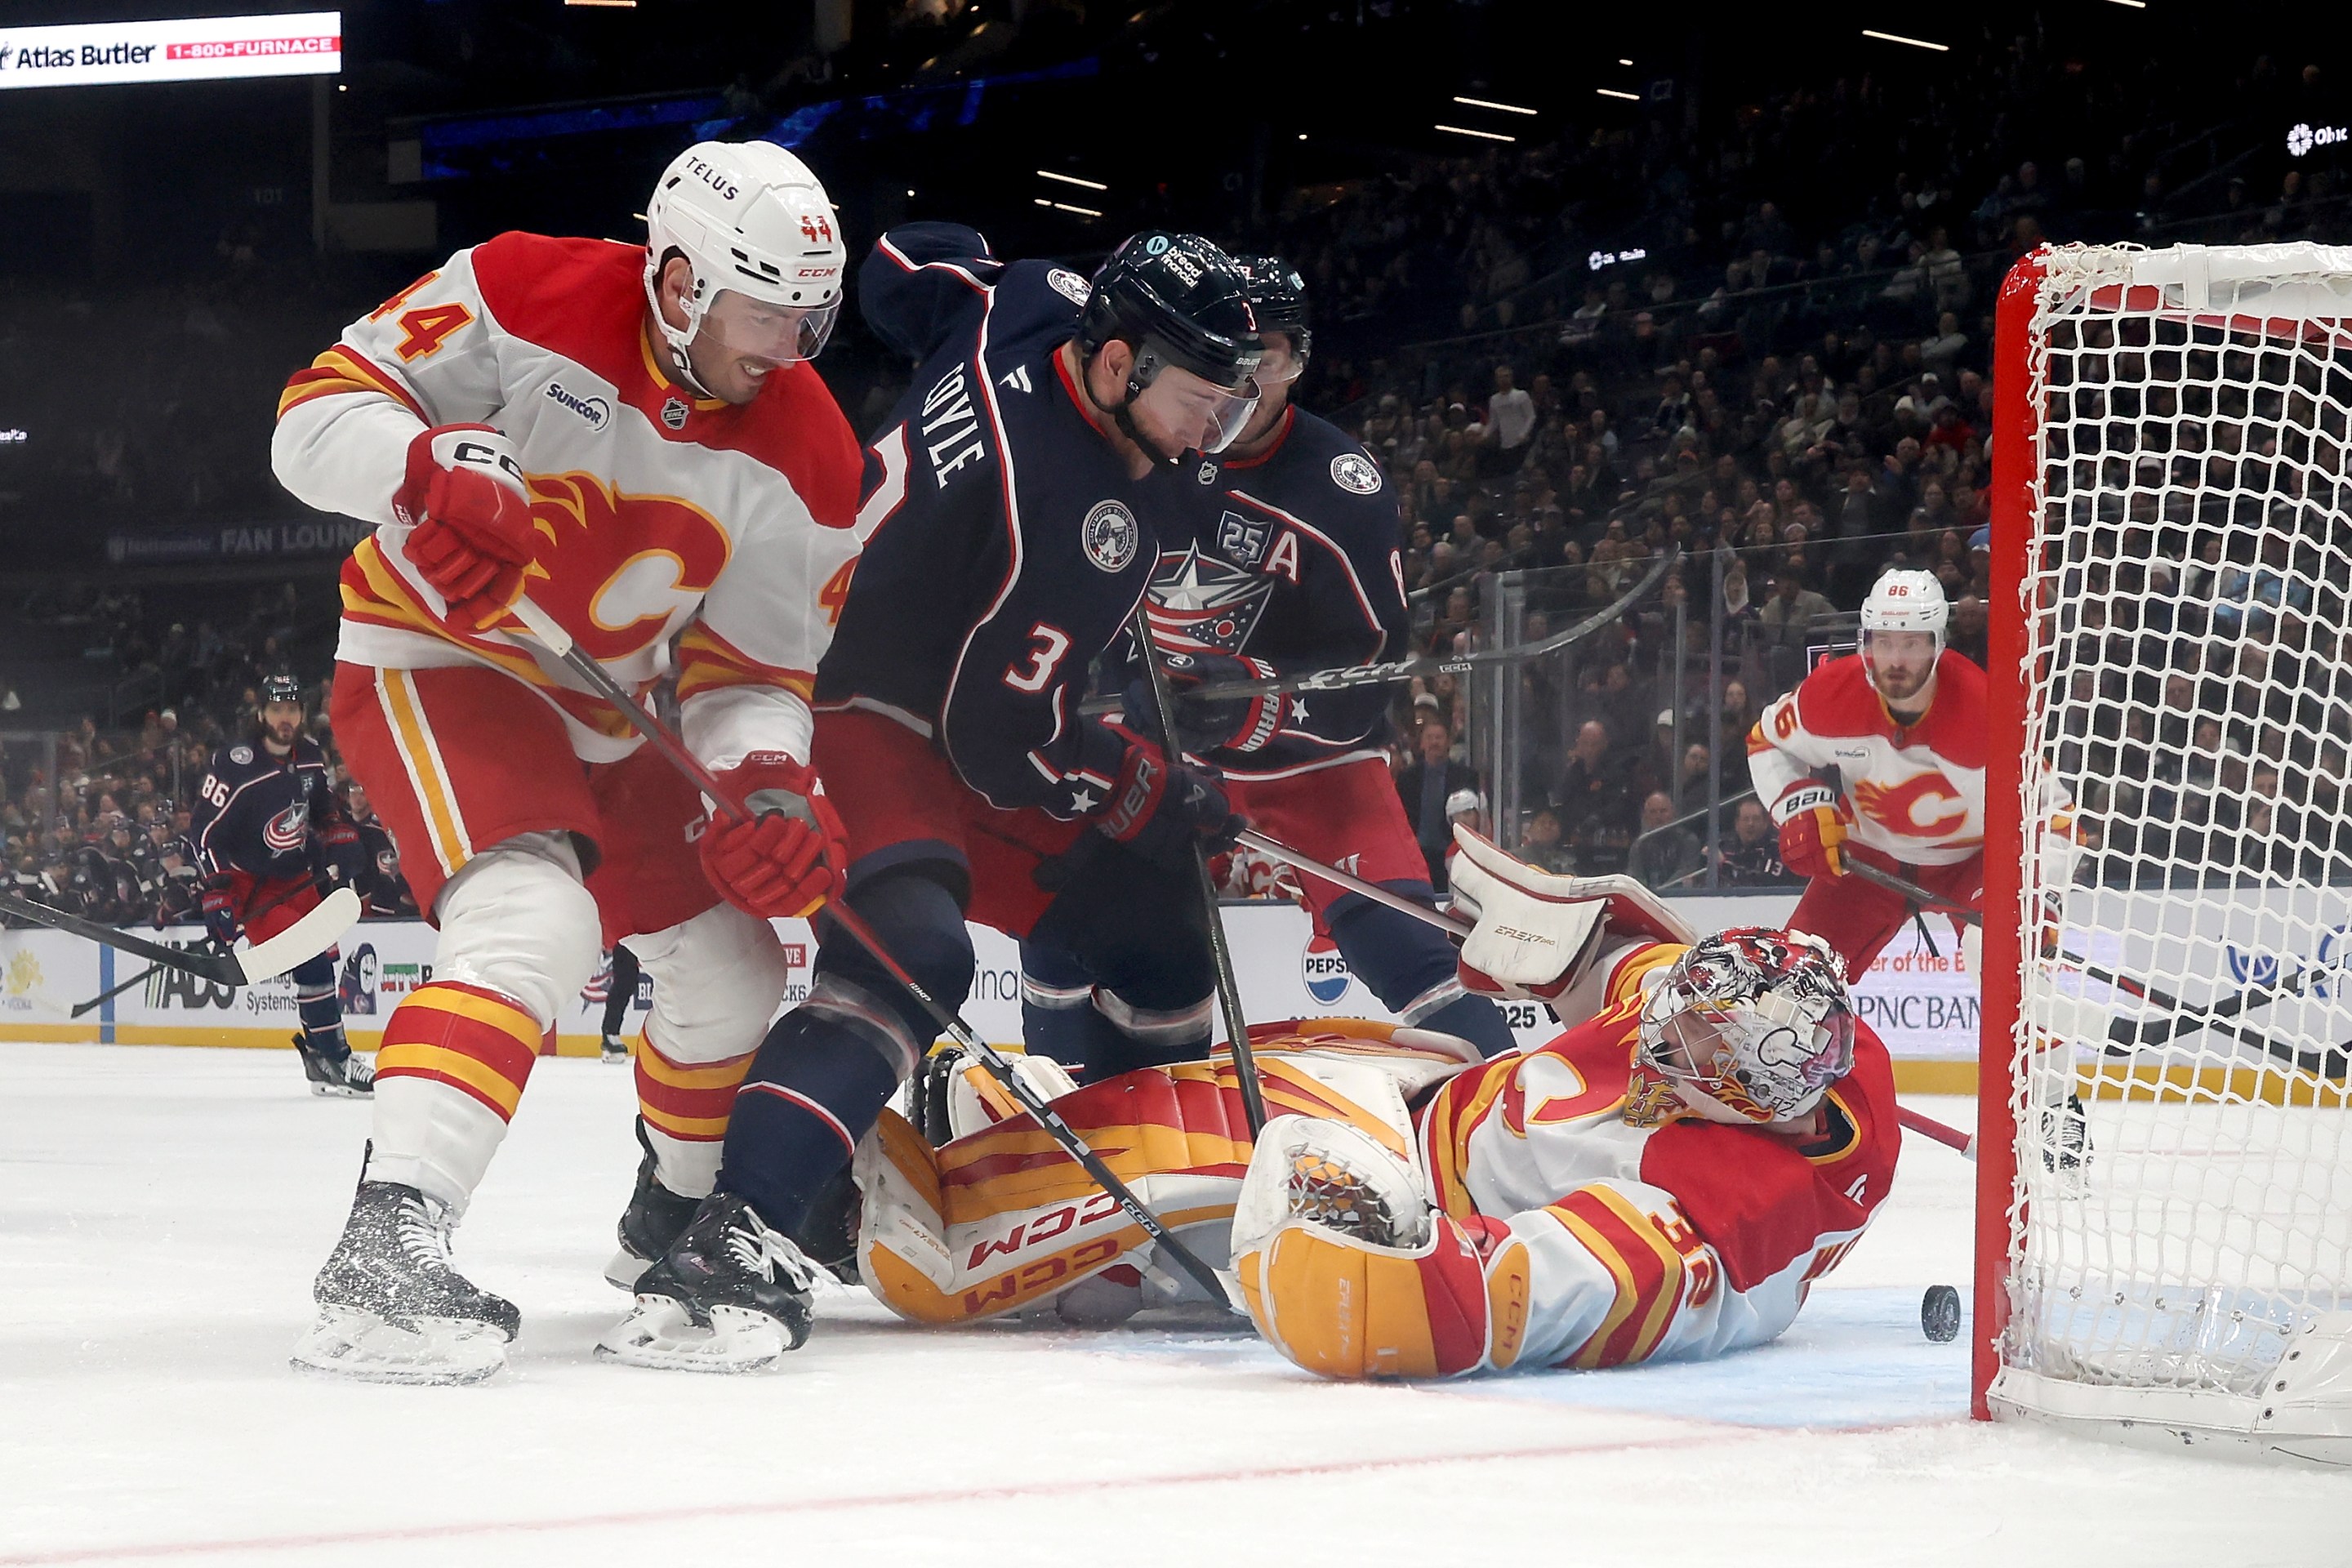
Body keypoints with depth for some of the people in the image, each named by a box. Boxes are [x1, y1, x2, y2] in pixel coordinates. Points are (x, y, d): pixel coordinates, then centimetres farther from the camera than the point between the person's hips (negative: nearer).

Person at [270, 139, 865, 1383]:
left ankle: (680, 1215, 40)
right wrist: (427, 469, -38)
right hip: (429, 659, -7)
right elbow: (320, 412, -18)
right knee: (535, 921, -32)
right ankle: (386, 1248, -40)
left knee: (730, 973, 12)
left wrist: (768, 784, -23)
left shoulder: (805, 462, -6)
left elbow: (748, 666, -2)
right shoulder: (524, 300, -20)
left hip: (597, 709, 7)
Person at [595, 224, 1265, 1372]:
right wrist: (1151, 795, -10)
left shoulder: (1039, 304, -6)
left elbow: (906, 267, 17)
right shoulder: (1066, 510, -30)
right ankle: (732, 1247, -44)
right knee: (908, 954, -34)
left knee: (1150, 924, 15)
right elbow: (1004, 737, -24)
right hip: (870, 708, -11)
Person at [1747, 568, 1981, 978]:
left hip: (1970, 857, -3)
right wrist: (1800, 807, -19)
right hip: (1871, 855, 3)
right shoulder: (1831, 694, -22)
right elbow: (1767, 744, 0)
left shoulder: (1980, 710, -32)